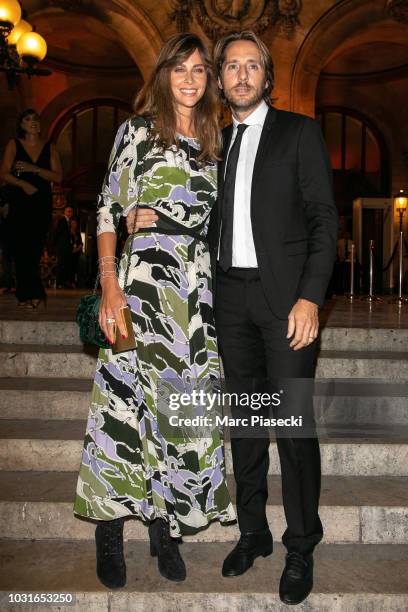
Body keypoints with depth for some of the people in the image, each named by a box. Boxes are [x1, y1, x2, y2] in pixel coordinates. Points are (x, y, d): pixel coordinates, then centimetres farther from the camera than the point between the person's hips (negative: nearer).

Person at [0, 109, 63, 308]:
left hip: (42, 202, 1)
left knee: (35, 248, -2)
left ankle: (26, 294, 4)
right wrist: (22, 183, -17)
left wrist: (34, 169, -10)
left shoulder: (49, 147, 11)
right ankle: (34, 293, -3)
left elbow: (58, 176, 2)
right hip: (19, 202, -1)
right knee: (22, 248, -8)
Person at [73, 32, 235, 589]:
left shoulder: (215, 141, 16)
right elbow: (109, 209, -2)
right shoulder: (137, 131, 3)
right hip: (142, 279, -4)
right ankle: (110, 530, 13)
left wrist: (221, 288, 13)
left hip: (198, 288, 5)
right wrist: (110, 283, -13)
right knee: (127, 400, -3)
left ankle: (165, 526, 20)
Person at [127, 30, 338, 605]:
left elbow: (324, 218, -3)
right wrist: (154, 217, 0)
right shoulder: (217, 141, 17)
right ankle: (253, 531, 26)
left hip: (285, 295, -4)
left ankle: (300, 548, 13)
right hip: (231, 293, 5)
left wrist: (310, 297, -14)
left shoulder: (299, 132, 3)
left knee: (295, 423, -3)